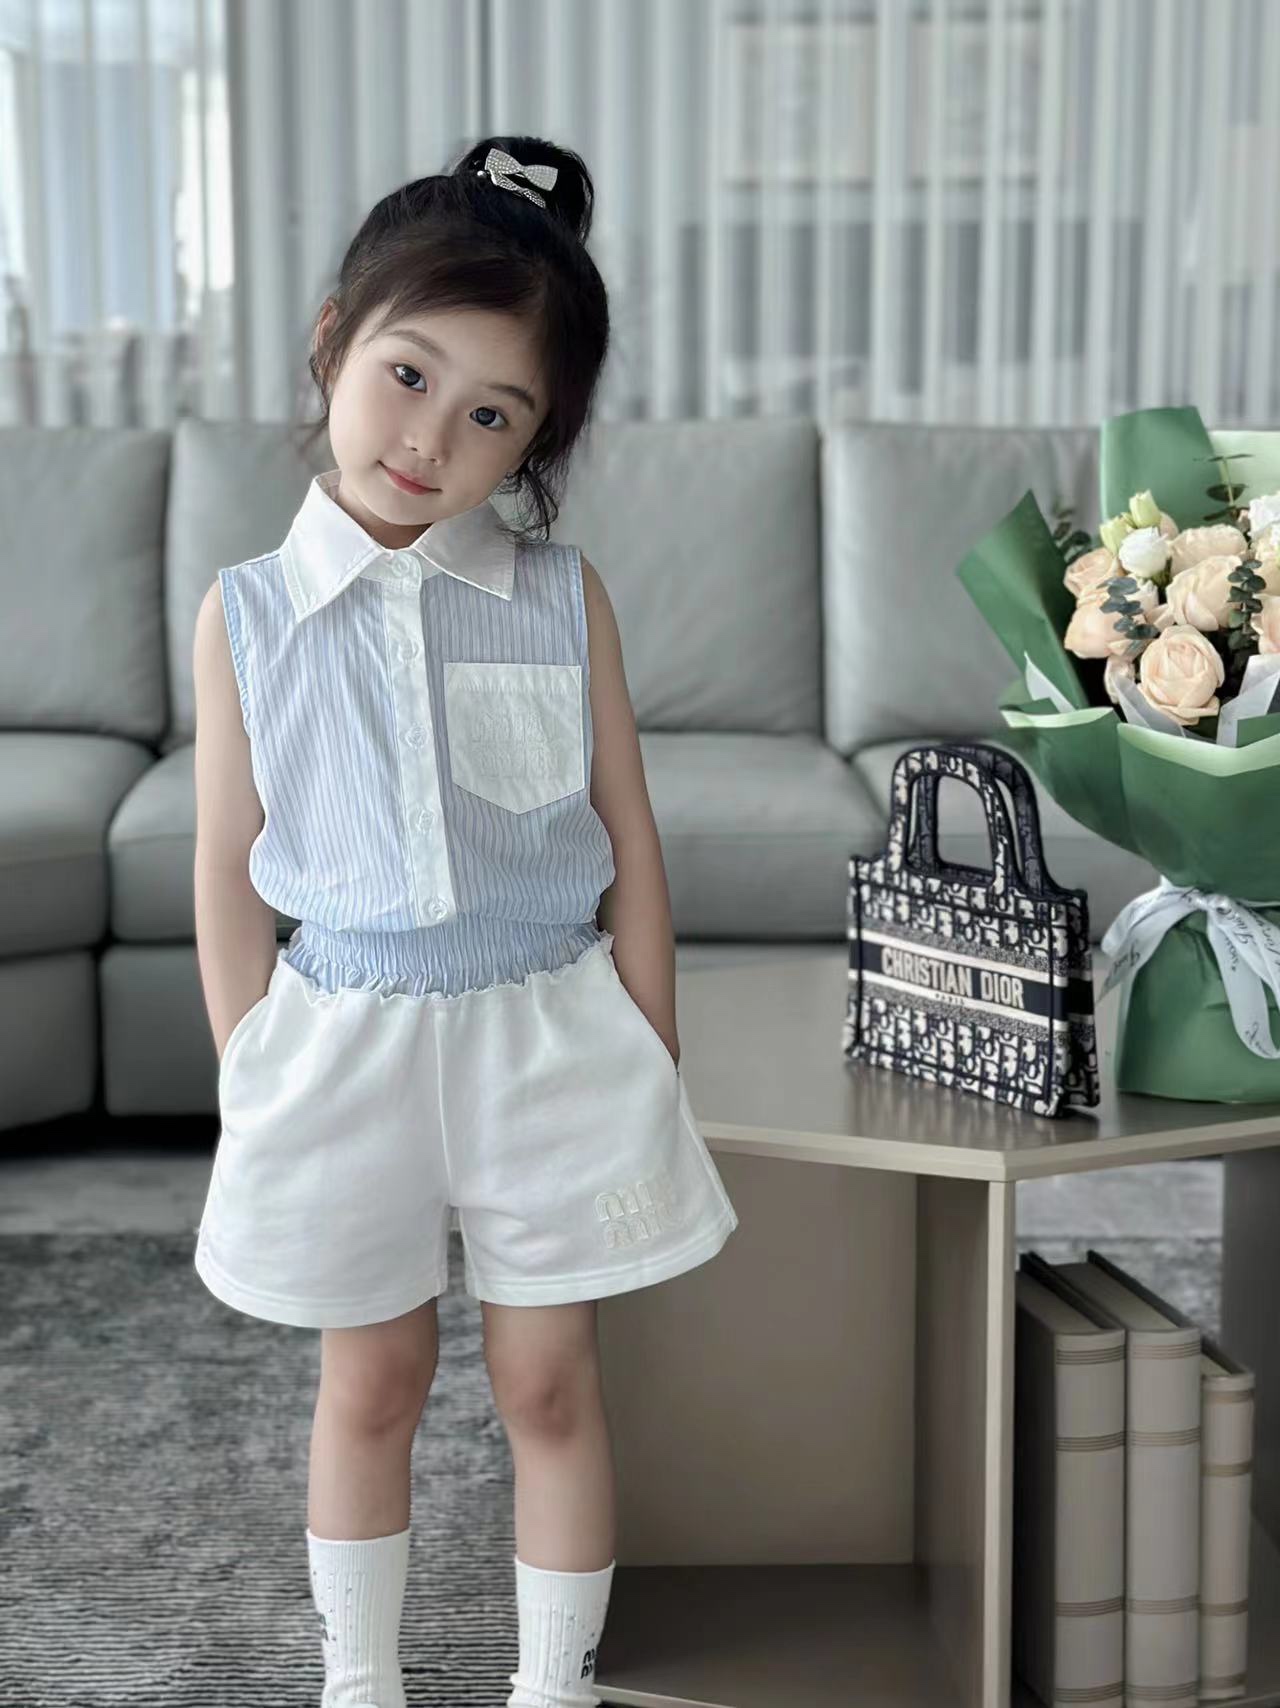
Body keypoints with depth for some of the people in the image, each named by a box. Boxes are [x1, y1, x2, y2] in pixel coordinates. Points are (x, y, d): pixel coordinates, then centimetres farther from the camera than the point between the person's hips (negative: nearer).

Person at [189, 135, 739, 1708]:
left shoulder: (562, 598, -5)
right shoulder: (248, 613, -4)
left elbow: (628, 844, 0)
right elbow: (230, 877, 0)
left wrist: (650, 1075, 1)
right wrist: (255, 1092, 1)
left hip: (552, 1031, 0)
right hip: (345, 1035, 1)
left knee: (548, 1382, 12)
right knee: (370, 1384, 16)